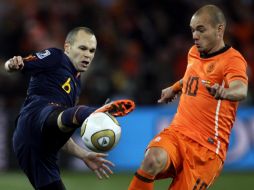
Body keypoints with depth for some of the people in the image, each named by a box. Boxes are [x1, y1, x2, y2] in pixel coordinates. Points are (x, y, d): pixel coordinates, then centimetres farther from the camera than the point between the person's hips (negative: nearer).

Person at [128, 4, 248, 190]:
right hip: (177, 133, 4)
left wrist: (224, 93, -53)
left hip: (208, 147, -4)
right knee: (153, 160, -29)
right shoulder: (193, 53, 13)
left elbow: (241, 90, -33)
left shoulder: (232, 59, -10)